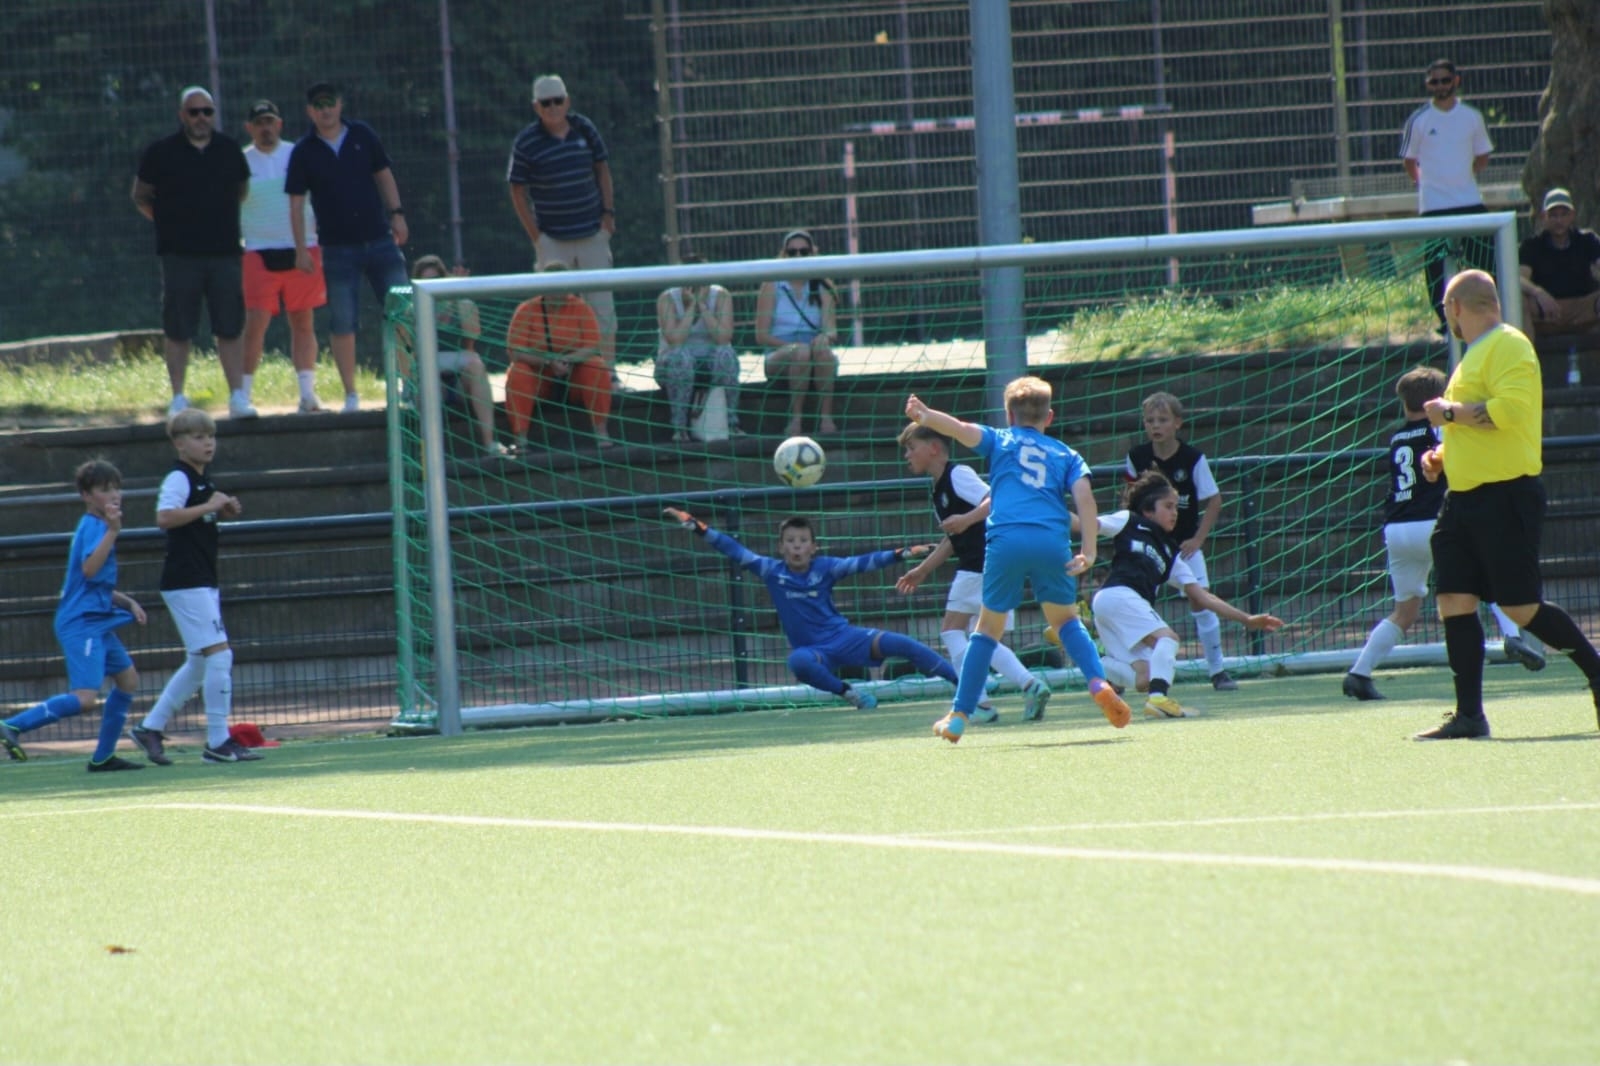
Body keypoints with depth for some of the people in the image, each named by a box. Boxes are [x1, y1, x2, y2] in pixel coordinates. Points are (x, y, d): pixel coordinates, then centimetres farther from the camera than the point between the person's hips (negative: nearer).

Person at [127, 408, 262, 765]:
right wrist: (208, 506, -25)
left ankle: (151, 727, 22)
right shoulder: (179, 479, -12)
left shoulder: (203, 479, 16)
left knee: (200, 662, 14)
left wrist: (225, 510, 12)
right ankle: (218, 742, -9)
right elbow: (164, 517, -27)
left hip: (202, 581, 10)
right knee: (219, 653, -13)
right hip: (186, 583, -10)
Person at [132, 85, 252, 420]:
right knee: (177, 331, 0)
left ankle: (237, 397, 1)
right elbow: (141, 197, 9)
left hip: (223, 252, 2)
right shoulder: (161, 153, 0)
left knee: (230, 329, 0)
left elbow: (241, 190, 23)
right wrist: (169, 223, 5)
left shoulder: (228, 149, 9)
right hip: (179, 254, -2)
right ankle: (178, 398, 6)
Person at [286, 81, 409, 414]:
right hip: (337, 247, -1)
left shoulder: (362, 135, 4)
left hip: (379, 239, 2)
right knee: (342, 323, -2)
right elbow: (296, 203, 0)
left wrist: (396, 214, 5)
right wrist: (301, 248, -5)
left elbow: (383, 176, 14)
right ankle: (350, 395, 5)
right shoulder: (304, 152, -1)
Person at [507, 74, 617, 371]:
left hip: (593, 235, 3)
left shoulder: (584, 130, 1)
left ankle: (608, 372, 13)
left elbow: (602, 169, 14)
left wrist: (608, 212, 5)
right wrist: (536, 236, -7)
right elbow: (518, 191, -3)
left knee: (602, 305, 5)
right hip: (553, 241, -3)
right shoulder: (526, 142, -8)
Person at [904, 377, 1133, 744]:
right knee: (1066, 620, 21)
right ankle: (1099, 684, -1)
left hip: (1006, 538, -1)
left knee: (989, 628, 11)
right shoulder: (1066, 455, 23)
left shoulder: (1000, 441, 21)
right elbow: (1084, 495, 6)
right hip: (1053, 540, 1)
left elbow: (961, 429, 1)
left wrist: (924, 416, 0)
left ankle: (959, 716, 8)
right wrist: (1088, 550, 3)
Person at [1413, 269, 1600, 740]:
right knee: (1454, 601, 1)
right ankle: (1469, 715, 2)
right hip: (1465, 498, 10)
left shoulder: (1508, 346, -11)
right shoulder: (1476, 354, 20)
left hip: (1506, 494, -10)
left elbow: (1509, 409, -26)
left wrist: (1450, 412, -16)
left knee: (1521, 608, -9)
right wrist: (1441, 454, 15)